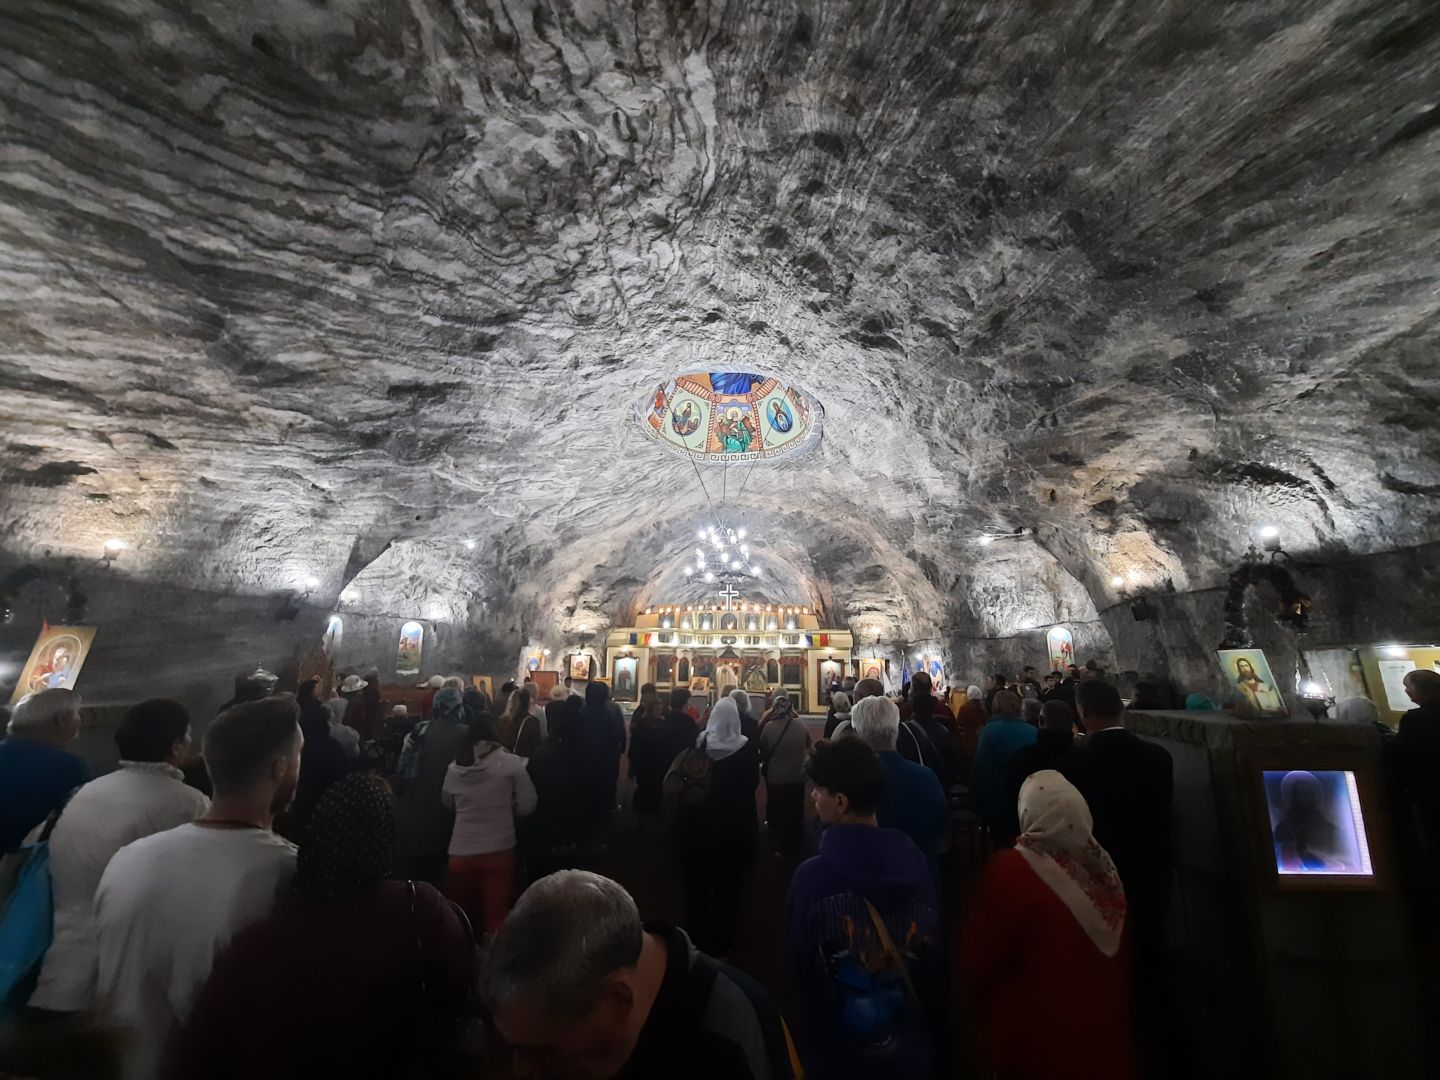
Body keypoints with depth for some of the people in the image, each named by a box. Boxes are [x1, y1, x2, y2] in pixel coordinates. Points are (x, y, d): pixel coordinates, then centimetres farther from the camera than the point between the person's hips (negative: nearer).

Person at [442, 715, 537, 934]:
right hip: (498, 850, -3)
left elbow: (446, 801, 20)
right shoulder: (511, 764, -8)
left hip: (461, 851, 3)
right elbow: (527, 805, -5)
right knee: (497, 915, 8)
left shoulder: (455, 768, 2)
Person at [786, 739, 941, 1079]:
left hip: (837, 1052, -2)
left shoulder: (812, 876, -26)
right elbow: (935, 959, -5)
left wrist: (813, 1043, 5)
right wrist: (930, 1027, 12)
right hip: (913, 1049, 3)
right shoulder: (916, 863, -16)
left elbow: (799, 966, -14)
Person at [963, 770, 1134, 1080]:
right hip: (1103, 1026, 5)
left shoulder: (1010, 870, -26)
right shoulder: (1101, 865, -11)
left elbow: (977, 963, -15)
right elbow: (1122, 955, 4)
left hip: (1035, 1035, -4)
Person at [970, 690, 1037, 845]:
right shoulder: (1033, 732, -3)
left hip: (998, 802, -4)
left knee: (1001, 847, 10)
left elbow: (980, 769, -16)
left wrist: (977, 803, -8)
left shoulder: (991, 731, -15)